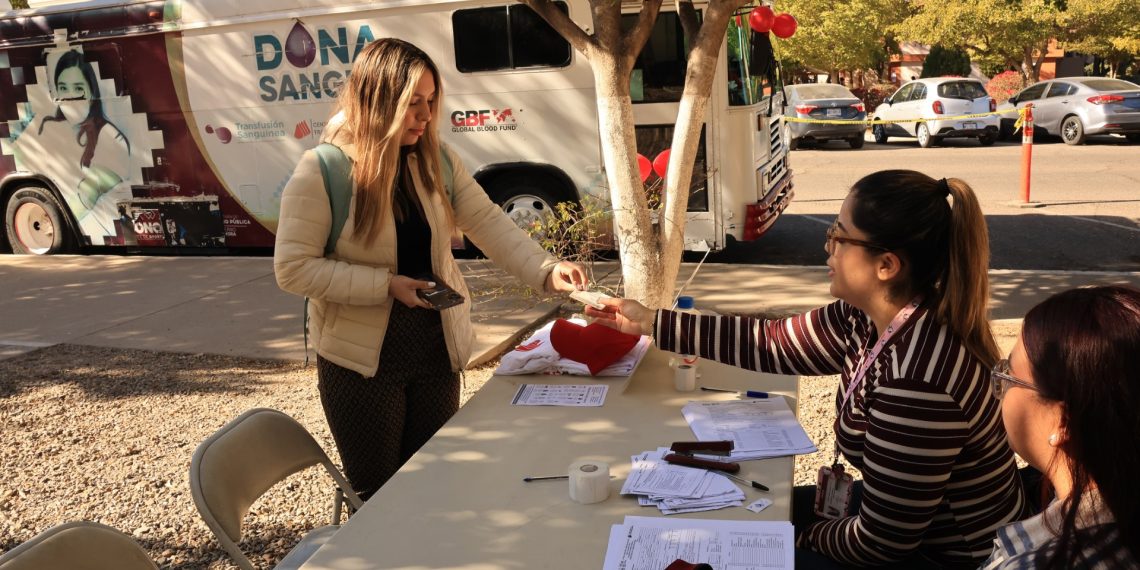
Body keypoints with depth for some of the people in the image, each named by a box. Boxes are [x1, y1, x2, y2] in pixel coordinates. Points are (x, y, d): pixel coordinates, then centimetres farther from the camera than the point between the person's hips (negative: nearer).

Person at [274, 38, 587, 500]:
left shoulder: (436, 160, -1)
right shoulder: (322, 170, -16)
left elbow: (488, 222, -4)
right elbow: (293, 268, -17)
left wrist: (546, 270, -19)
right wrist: (387, 285, -23)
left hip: (436, 352, 5)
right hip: (362, 361, -4)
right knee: (376, 497, 12)